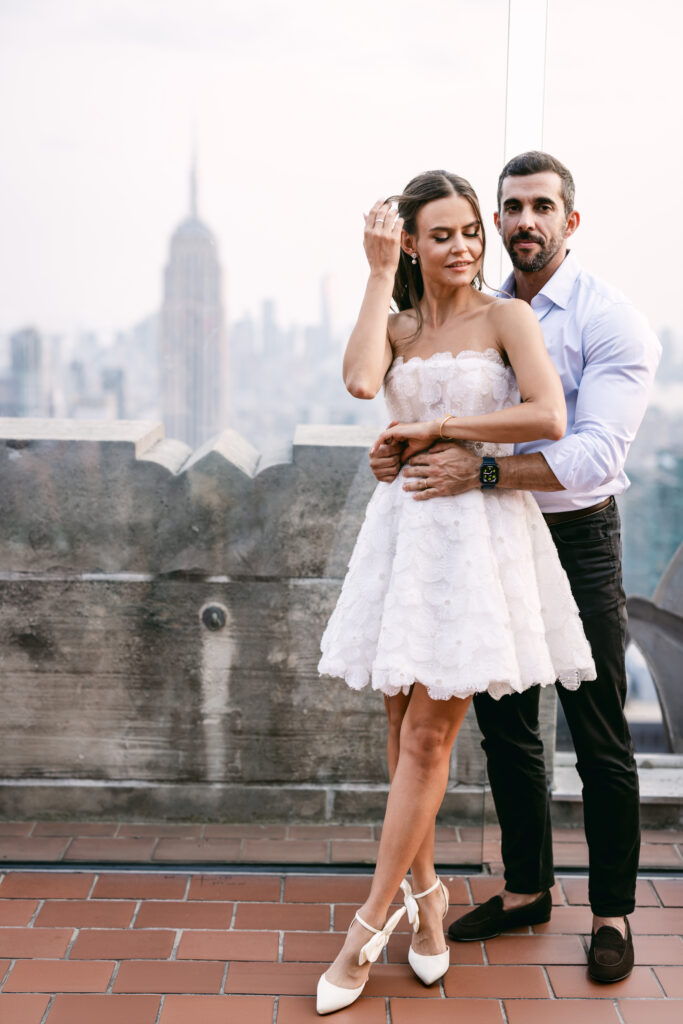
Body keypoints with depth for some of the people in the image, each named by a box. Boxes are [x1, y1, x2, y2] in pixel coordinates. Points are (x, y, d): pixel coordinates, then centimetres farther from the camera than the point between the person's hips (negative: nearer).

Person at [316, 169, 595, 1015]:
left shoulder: (506, 316, 0)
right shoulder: (398, 325, 11)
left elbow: (549, 417, -15)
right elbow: (360, 380, -13)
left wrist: (439, 428, -10)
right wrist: (380, 273, -6)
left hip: (478, 529, -4)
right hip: (405, 526, 5)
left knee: (427, 735, -3)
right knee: (406, 726, 9)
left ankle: (369, 924, 7)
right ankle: (424, 891, 27)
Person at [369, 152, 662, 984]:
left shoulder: (611, 322, -11)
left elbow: (597, 453, -23)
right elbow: (436, 415, 9)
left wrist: (481, 470, -33)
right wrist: (399, 448, -14)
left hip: (576, 542, -5)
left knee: (599, 741, 5)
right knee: (505, 728, 14)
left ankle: (612, 912, 23)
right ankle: (526, 890, 32)